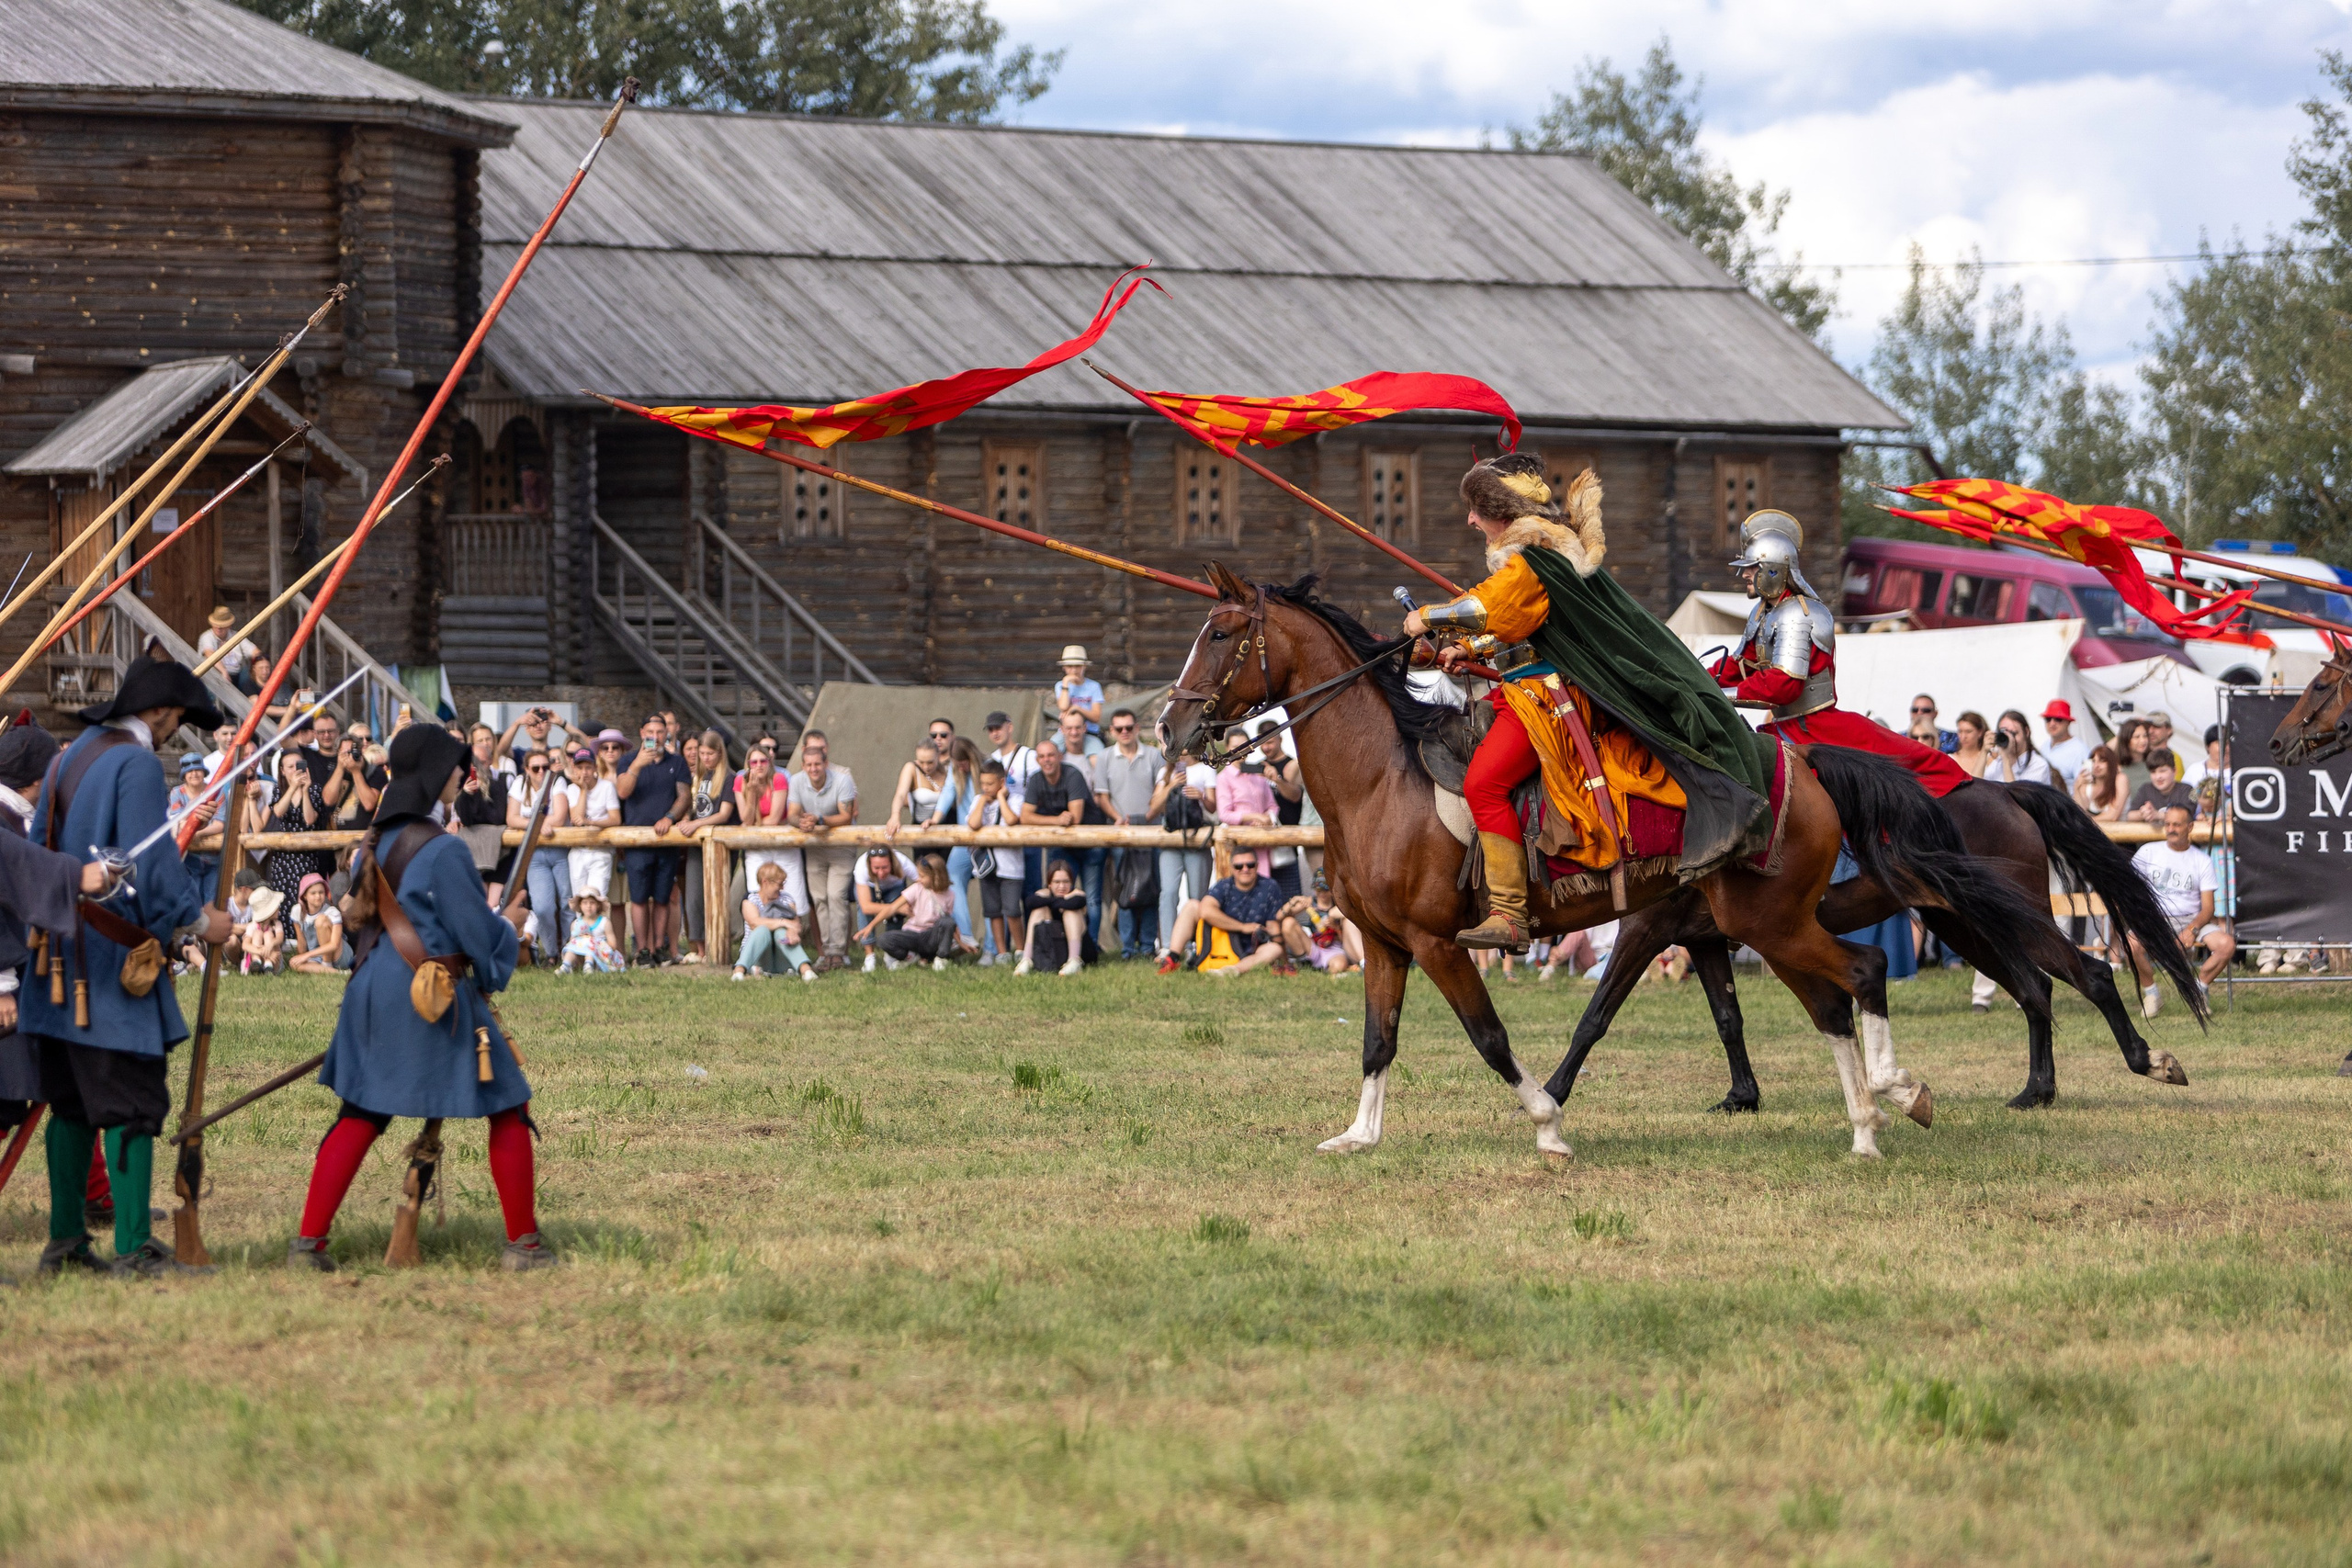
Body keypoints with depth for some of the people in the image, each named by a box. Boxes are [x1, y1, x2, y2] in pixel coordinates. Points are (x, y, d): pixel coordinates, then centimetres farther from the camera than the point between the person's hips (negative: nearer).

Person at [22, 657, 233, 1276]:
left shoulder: (69, 756, 14)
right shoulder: (136, 764, -13)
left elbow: (41, 851, 18)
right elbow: (150, 862, -18)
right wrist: (198, 918, -6)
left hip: (61, 964, 9)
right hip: (114, 963, -9)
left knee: (72, 1104, 14)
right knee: (133, 1103, -6)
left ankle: (65, 1242, 17)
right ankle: (133, 1247, -9)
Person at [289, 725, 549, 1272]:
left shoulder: (374, 846, 8)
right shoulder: (442, 851, -16)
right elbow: (480, 936, -13)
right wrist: (509, 924, 10)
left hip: (373, 994, 7)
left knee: (359, 1118, 10)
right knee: (508, 1113, 7)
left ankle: (308, 1242, 3)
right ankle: (524, 1244, 11)